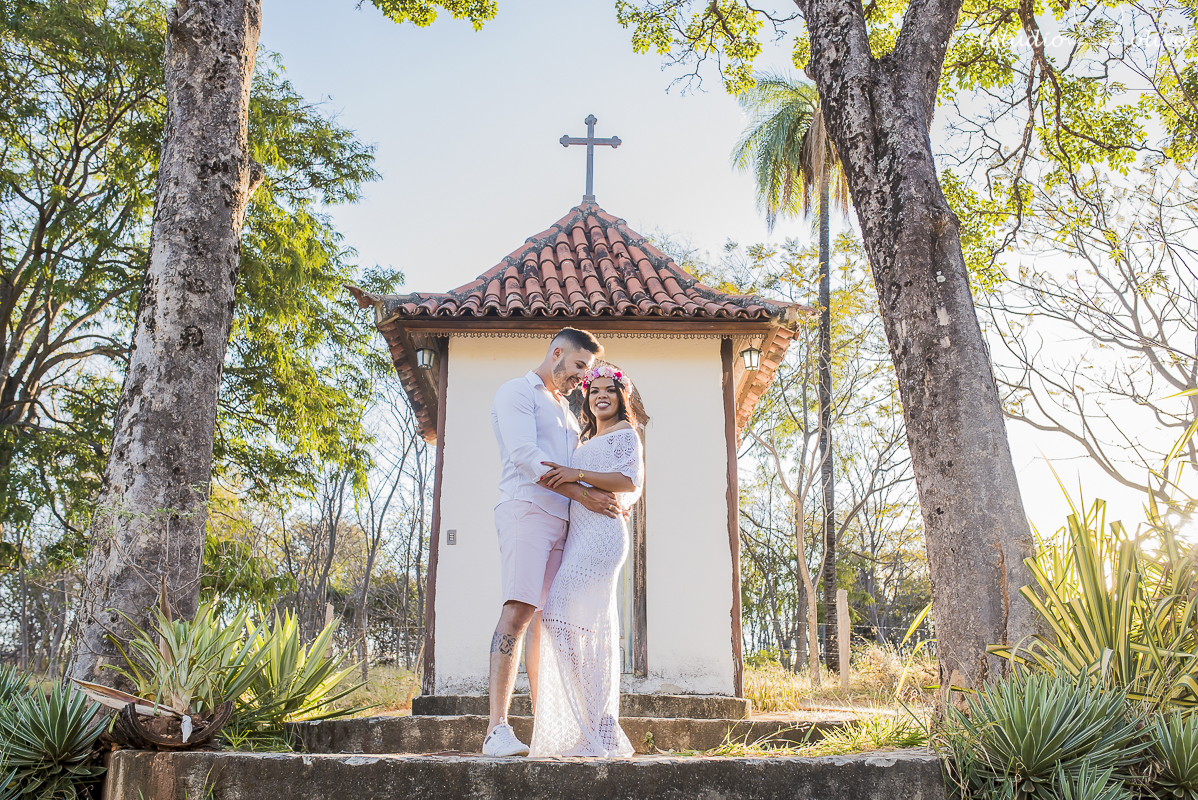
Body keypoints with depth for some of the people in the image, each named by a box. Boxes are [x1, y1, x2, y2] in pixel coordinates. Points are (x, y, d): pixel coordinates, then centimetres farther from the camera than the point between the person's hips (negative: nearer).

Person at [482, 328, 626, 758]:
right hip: (527, 510, -8)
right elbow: (525, 456, -10)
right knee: (519, 611, -19)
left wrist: (610, 500, 11)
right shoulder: (517, 392, 4)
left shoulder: (566, 411, 29)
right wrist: (582, 493, -16)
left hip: (561, 522, 8)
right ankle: (497, 729, -23)